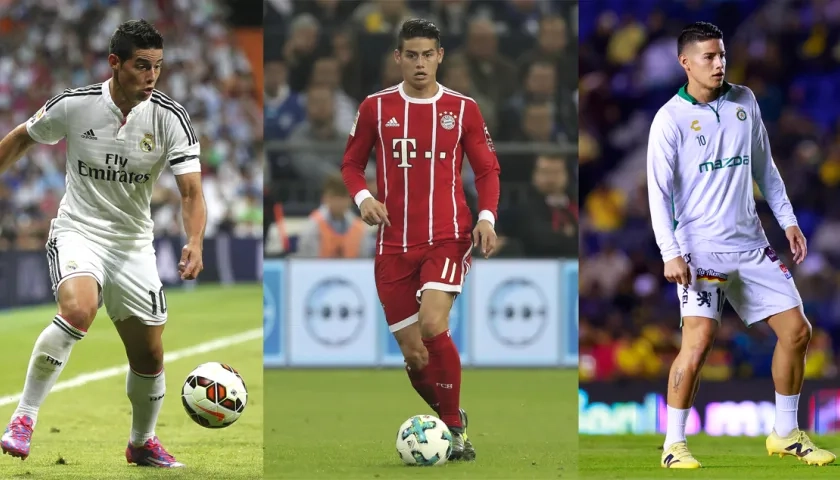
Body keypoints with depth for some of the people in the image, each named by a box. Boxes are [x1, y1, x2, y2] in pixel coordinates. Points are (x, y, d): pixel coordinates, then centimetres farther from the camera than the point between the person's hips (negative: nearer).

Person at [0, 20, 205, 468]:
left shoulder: (170, 118, -10)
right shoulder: (74, 105, -11)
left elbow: (191, 191, -14)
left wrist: (194, 243, -31)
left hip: (134, 243, 3)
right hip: (78, 230, -3)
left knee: (149, 355, 7)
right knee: (78, 311, -33)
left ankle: (142, 443, 33)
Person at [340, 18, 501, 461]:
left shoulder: (462, 109, 2)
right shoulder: (376, 108, 4)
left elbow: (487, 170, 7)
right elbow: (352, 163, 13)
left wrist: (486, 216, -9)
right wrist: (362, 197, -8)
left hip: (448, 239, -2)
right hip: (394, 243, 2)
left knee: (433, 326, -26)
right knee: (413, 354, 1)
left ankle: (455, 427, -11)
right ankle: (451, 423, 26)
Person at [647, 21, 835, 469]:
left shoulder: (744, 102, 8)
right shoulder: (671, 120, -8)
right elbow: (659, 191, -10)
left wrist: (787, 219, 14)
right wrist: (671, 253, -18)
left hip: (751, 243, 6)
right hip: (701, 248, -6)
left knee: (796, 331, 4)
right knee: (699, 340, -19)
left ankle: (785, 434, 19)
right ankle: (674, 445, -6)